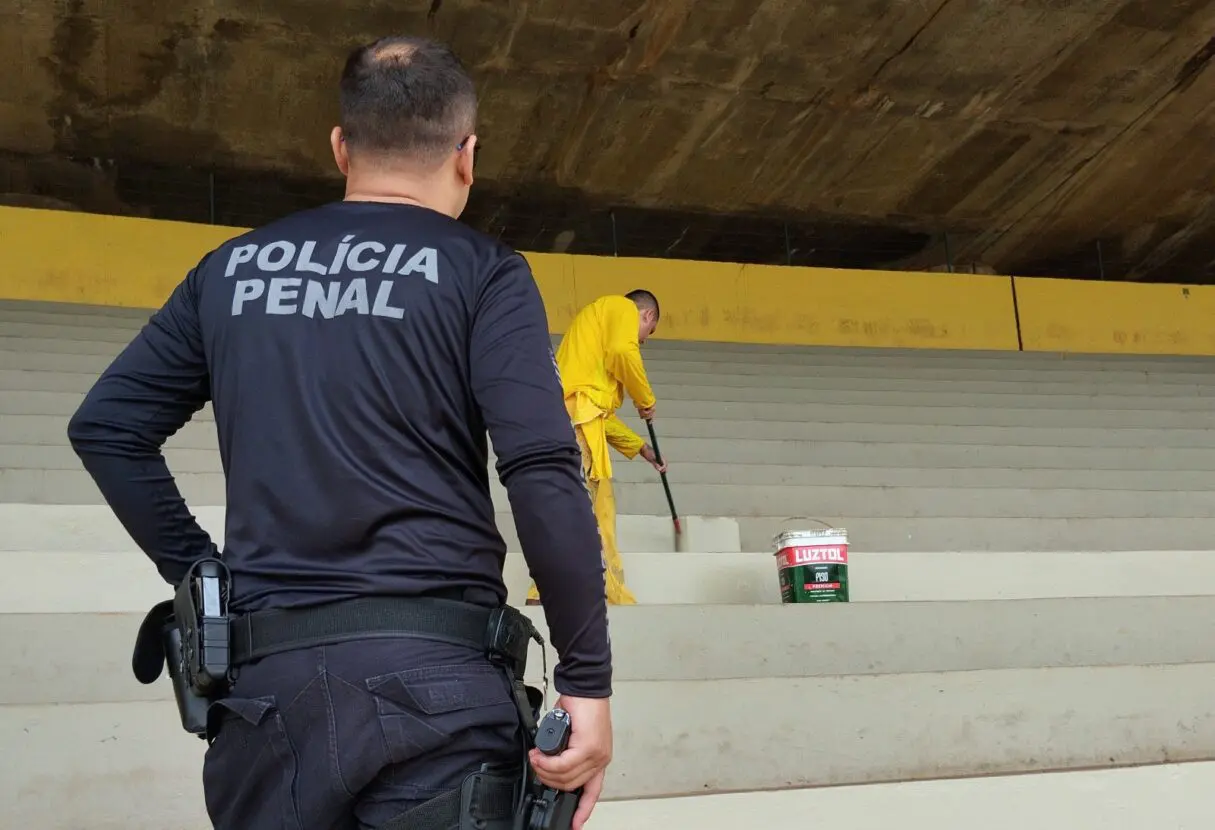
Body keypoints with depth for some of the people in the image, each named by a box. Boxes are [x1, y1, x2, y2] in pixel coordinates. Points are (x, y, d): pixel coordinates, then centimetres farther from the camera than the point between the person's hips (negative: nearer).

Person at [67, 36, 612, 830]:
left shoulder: (233, 269, 11)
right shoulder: (482, 273, -2)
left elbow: (105, 427, 13)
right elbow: (543, 472, -13)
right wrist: (587, 678, -9)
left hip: (265, 675, 4)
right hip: (435, 676, -3)